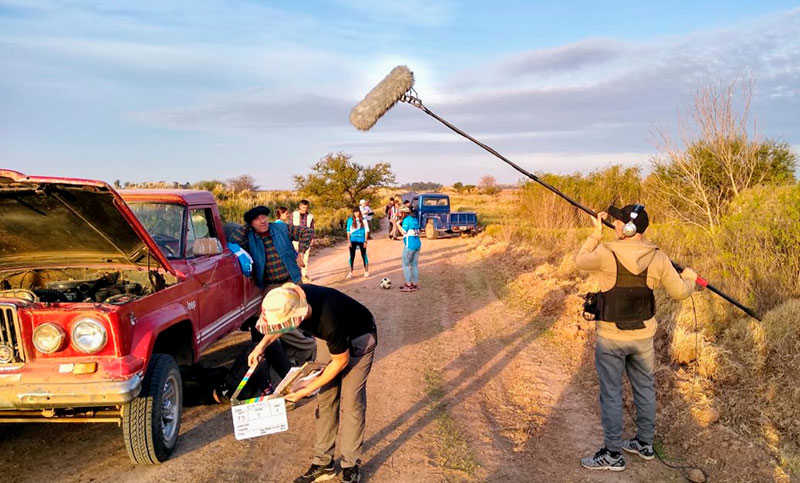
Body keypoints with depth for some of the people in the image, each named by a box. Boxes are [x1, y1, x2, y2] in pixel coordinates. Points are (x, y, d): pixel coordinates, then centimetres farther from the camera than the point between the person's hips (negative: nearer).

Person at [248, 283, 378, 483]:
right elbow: (282, 324, 2)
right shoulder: (293, 300, -26)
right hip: (331, 336, 6)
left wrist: (307, 390, -18)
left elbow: (341, 361, -24)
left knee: (351, 402, -7)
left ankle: (351, 466, 6)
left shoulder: (329, 322, -43)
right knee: (325, 398, 5)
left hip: (358, 338, -6)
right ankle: (323, 462, 15)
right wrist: (263, 344, -12)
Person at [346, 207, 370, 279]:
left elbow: (366, 230, 2)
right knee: (352, 256, 3)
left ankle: (366, 272, 16)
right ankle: (350, 272, 11)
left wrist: (365, 241, -2)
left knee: (364, 256, 6)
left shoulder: (363, 220, -1)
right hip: (353, 240, 1)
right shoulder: (350, 220, 1)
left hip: (361, 240, -1)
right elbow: (348, 231, 4)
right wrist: (349, 241, -1)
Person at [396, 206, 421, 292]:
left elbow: (404, 232, -17)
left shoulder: (406, 220, -10)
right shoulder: (414, 219, 15)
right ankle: (415, 285, 16)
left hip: (409, 245, -8)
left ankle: (409, 285, 0)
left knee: (405, 265, 1)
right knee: (414, 265, 13)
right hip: (418, 243, 8)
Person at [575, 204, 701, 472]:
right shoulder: (658, 258, -8)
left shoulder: (606, 254, -19)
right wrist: (689, 277, 24)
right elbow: (680, 292, 1)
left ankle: (612, 454, 15)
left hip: (611, 338, -4)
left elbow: (580, 261, 0)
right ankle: (645, 443, 35)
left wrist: (596, 232, 7)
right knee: (644, 388, 20)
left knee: (611, 394, 6)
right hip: (644, 336, 4)